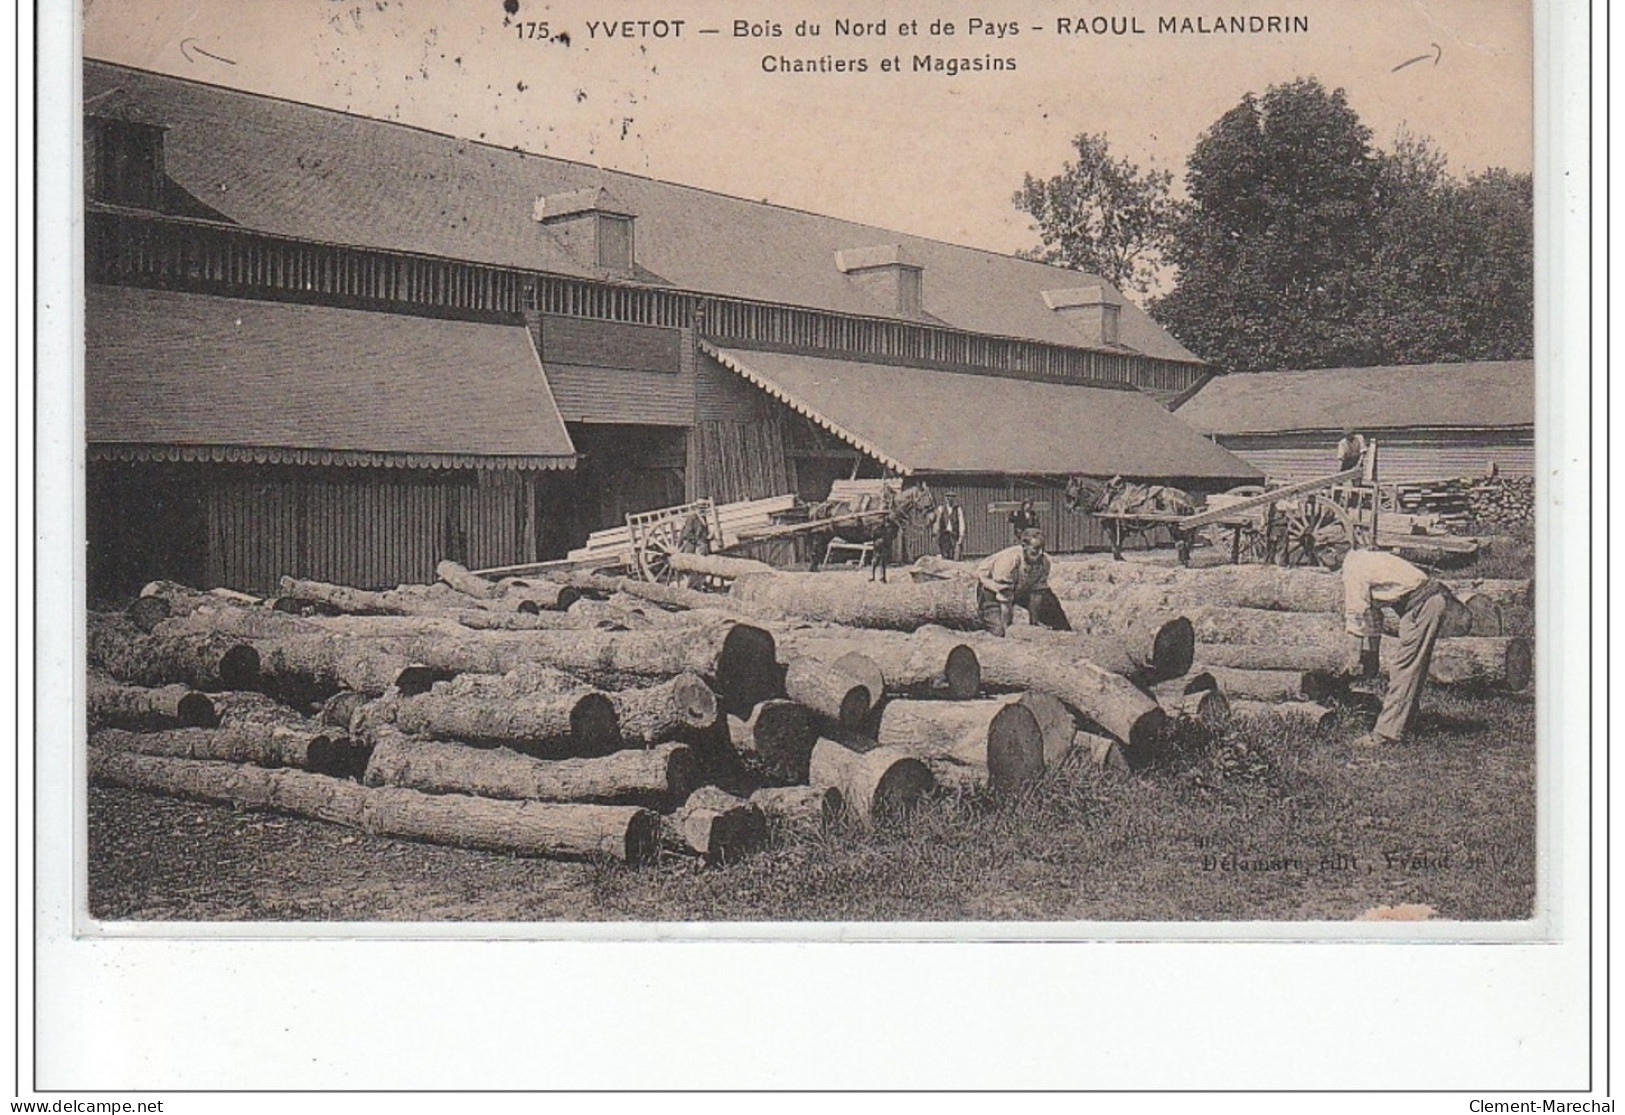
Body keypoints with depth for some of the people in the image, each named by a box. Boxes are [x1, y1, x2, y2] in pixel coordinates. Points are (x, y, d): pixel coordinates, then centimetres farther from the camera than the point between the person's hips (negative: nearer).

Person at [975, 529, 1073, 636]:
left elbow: (1037, 591, -10)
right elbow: (1004, 595, -34)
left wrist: (1035, 621, -7)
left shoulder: (1044, 561, -21)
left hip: (1021, 589, 6)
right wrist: (1006, 626, -32)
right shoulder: (1009, 559, -39)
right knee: (998, 630, -24)